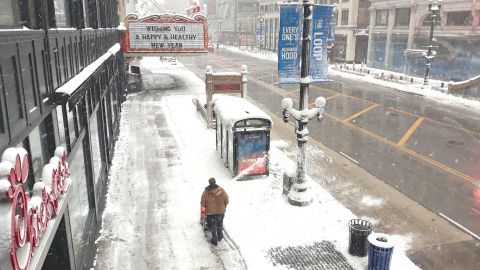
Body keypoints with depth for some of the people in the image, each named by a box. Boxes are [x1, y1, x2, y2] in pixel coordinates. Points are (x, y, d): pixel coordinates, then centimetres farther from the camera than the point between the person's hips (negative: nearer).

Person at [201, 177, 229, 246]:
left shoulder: (205, 192, -17)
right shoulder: (221, 190, -15)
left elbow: (202, 203, -10)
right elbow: (226, 200, -7)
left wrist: (206, 206, 10)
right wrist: (224, 206, 11)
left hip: (210, 212, -1)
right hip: (221, 211, 2)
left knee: (213, 226, 15)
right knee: (220, 225, 26)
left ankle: (214, 240, 21)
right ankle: (220, 236, 41)